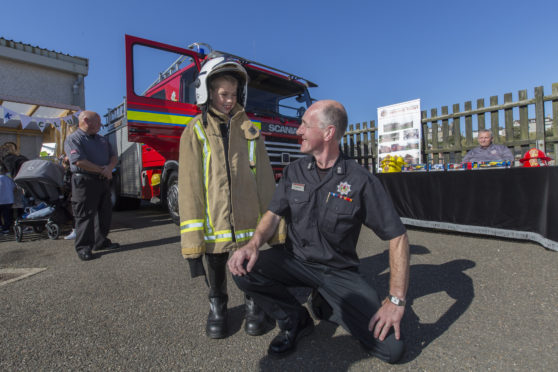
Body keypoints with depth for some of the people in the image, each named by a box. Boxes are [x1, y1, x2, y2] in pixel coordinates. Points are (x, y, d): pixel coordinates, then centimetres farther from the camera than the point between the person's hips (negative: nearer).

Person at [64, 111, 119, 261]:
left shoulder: (102, 139, 18)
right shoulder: (73, 139, -6)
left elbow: (113, 156, 13)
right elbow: (79, 161, -19)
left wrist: (109, 167, -8)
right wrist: (102, 170, -14)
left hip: (103, 181, 8)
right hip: (85, 181, -7)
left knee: (105, 213, 12)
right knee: (85, 215, -3)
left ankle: (101, 241, 25)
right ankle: (83, 247, 5)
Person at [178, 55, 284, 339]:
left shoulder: (250, 130, 6)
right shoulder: (195, 132, 0)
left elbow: (265, 180, 4)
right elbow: (189, 186, -6)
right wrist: (192, 239, -12)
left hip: (249, 224, 1)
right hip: (213, 226, -1)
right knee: (215, 275, 17)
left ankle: (253, 304, 41)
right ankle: (217, 306, 42)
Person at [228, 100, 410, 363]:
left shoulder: (360, 181, -13)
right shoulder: (294, 172, 0)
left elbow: (397, 236, -11)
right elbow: (274, 214, -3)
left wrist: (396, 301, -16)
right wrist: (254, 244, -25)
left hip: (338, 271, -2)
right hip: (295, 260, 3)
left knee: (391, 346, -16)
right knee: (244, 268, -24)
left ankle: (324, 305, 13)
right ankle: (295, 319, 4)